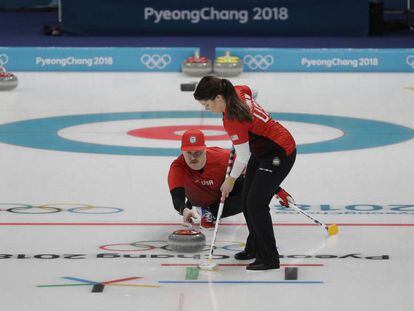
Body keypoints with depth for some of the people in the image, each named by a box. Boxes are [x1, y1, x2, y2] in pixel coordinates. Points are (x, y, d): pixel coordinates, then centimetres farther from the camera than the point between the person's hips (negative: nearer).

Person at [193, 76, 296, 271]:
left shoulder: (232, 120, -30)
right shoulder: (238, 92, -7)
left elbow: (243, 156, -21)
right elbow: (248, 91, 19)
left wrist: (231, 180, -4)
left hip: (280, 154, -10)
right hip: (262, 151, 10)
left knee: (256, 203, -12)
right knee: (247, 199, 13)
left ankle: (269, 258, -7)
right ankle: (255, 247, 27)